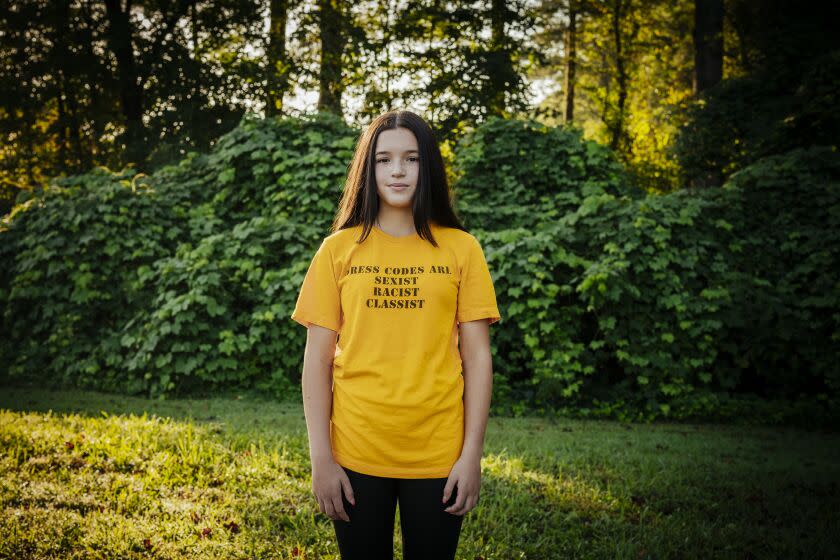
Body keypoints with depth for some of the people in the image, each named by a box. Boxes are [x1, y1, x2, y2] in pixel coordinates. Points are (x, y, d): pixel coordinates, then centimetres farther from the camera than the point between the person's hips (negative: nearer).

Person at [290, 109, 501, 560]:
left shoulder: (461, 249, 1)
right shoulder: (338, 249, 1)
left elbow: (476, 358, 1)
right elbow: (317, 359, 1)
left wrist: (472, 454, -4)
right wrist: (320, 458, -4)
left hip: (438, 455, 0)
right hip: (355, 454, 0)